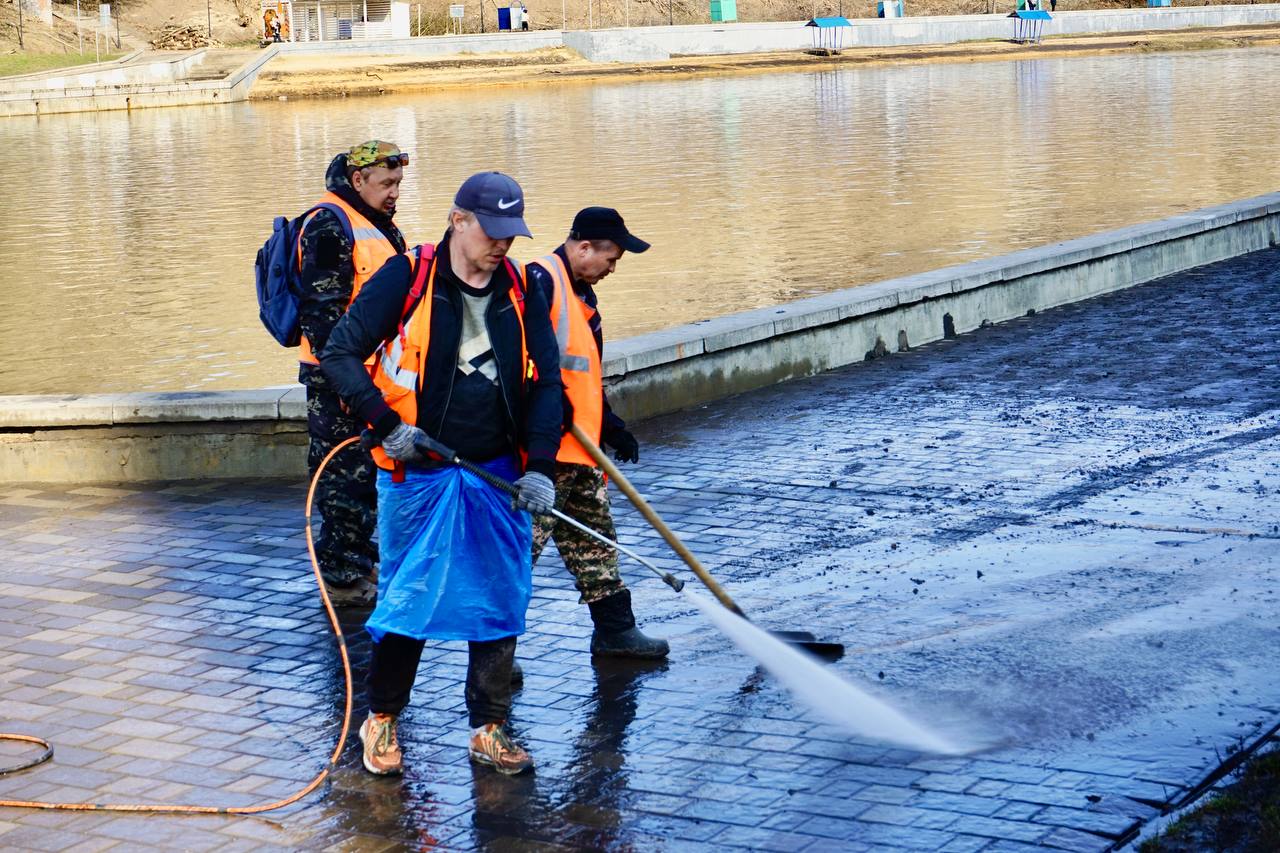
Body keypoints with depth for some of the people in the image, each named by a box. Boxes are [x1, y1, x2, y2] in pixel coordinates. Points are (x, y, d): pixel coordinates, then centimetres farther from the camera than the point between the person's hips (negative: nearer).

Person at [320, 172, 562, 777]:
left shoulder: (521, 292, 5)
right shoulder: (407, 279, -7)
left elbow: (546, 381, 6)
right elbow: (339, 353, -7)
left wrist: (540, 466, -6)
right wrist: (386, 425, -16)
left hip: (498, 477, 4)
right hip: (417, 475, -4)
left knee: (501, 602, 6)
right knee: (407, 599, 3)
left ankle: (488, 731, 18)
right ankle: (381, 720, 22)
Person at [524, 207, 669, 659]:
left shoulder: (581, 291, 19)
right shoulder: (540, 280, -14)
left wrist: (611, 427, 20)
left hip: (580, 445, 10)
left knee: (595, 537, 15)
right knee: (525, 539, -8)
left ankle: (615, 630, 23)